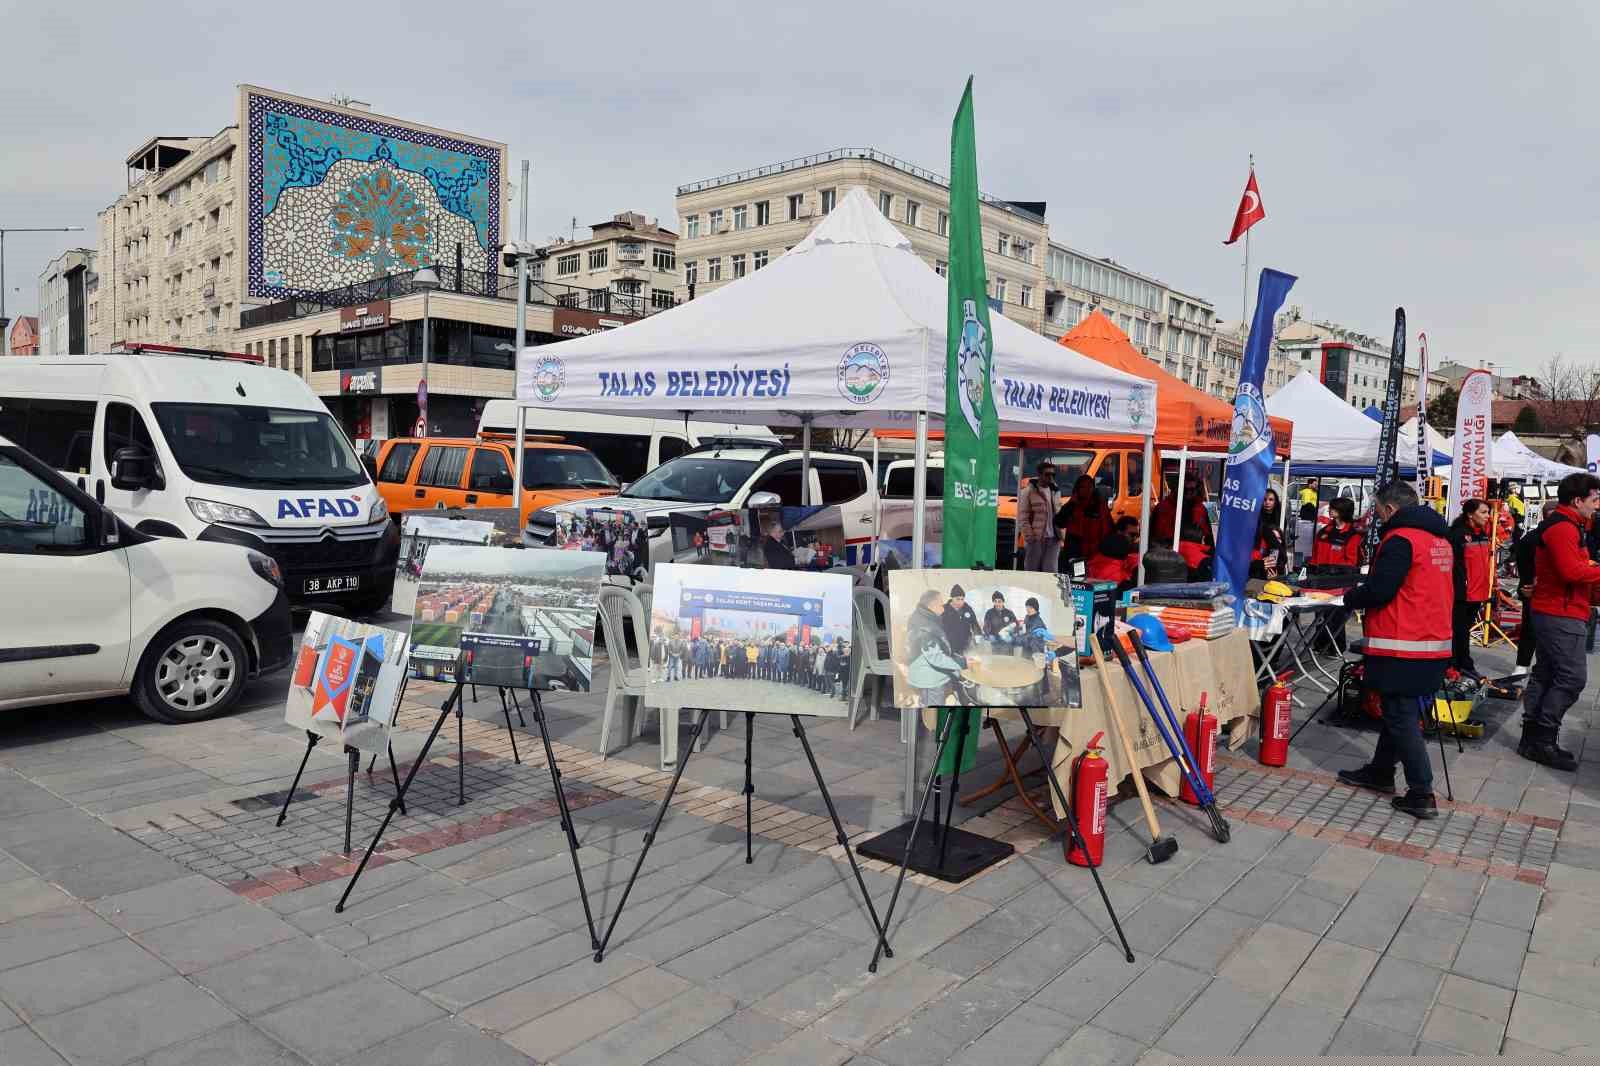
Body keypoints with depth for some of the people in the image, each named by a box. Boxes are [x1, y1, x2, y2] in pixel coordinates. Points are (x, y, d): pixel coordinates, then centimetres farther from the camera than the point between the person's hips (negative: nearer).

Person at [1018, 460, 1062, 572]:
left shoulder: (1055, 492, 17)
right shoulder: (1029, 492, -3)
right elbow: (1023, 518, -8)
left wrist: (1060, 534, 12)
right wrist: (1030, 537, -15)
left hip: (1053, 539, 5)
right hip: (1036, 539, -5)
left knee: (1051, 571, -1)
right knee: (1032, 570, 2)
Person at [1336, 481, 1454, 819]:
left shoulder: (1400, 539, -16)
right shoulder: (1440, 539, 13)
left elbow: (1378, 590, -20)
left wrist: (1351, 598, 0)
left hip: (1403, 649, -9)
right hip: (1435, 644, 9)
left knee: (1401, 718, -3)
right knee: (1399, 712, 19)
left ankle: (1421, 795, -2)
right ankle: (1380, 771, 31)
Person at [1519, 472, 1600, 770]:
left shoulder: (1564, 526, 20)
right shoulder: (1563, 528, -14)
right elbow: (1572, 571, -24)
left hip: (1549, 611, 11)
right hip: (1562, 614, -11)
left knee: (1545, 674, 10)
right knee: (1573, 677, -10)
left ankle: (1532, 739, 14)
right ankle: (1543, 739, -7)